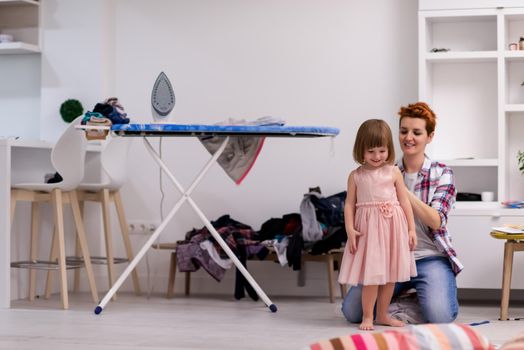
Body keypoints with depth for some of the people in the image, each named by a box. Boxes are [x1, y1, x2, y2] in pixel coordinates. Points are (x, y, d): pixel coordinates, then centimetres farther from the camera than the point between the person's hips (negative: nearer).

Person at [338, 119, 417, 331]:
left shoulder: (393, 172, 3)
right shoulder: (356, 176, 2)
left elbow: (404, 201, 5)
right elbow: (349, 204, 2)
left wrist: (411, 228, 2)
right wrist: (350, 229, -10)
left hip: (392, 227, 2)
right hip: (368, 228, -2)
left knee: (390, 273, 9)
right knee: (371, 274, -5)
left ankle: (382, 315, 21)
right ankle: (367, 316, 7)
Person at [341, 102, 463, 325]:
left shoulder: (442, 174, 0)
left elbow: (436, 221, -13)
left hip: (430, 258, -3)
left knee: (439, 316, -28)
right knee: (352, 312, -13)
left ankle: (424, 295, 10)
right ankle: (402, 293, 16)